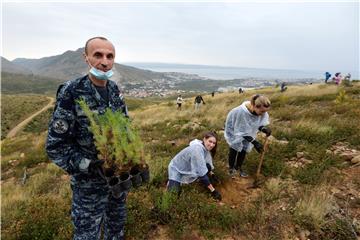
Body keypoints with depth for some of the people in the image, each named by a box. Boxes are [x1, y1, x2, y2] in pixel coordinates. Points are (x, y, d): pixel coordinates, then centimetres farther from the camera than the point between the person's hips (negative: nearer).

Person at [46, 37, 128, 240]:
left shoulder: (115, 90, -1)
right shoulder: (71, 93, -19)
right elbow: (56, 145, -17)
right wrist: (90, 166, -26)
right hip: (90, 181, -5)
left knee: (117, 224, 25)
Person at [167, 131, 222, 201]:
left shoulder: (205, 147, -11)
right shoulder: (197, 149, -36)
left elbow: (206, 165, 9)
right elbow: (202, 173, -36)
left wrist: (212, 175, -4)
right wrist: (213, 190, -32)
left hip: (188, 168, 8)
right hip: (176, 169, -8)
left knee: (207, 167, -17)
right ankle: (171, 182, 9)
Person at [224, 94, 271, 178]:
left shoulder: (262, 112, -26)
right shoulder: (241, 112, -42)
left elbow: (258, 123, -10)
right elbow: (241, 131, -32)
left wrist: (264, 128, -33)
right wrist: (254, 142, -37)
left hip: (249, 131, 5)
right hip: (234, 130, -5)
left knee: (244, 149, 11)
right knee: (234, 149, 7)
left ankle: (238, 167, 35)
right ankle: (231, 167, 31)